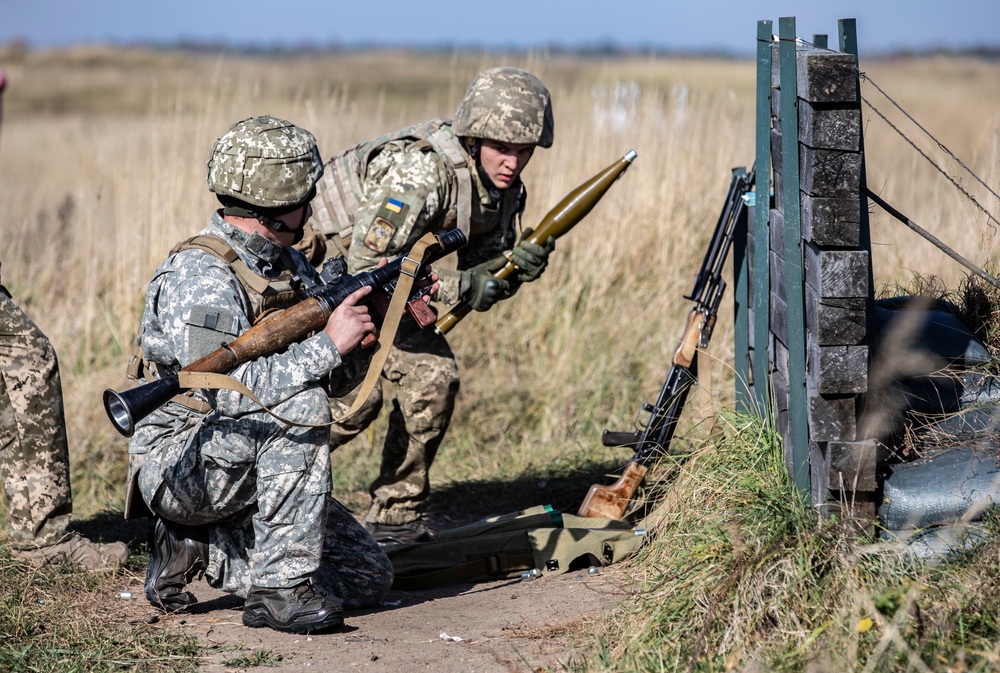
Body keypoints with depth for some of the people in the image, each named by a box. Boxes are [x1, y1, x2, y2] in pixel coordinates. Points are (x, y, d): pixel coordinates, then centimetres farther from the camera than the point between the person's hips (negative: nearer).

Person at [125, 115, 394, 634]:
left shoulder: (291, 267, 8)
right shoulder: (199, 277, -19)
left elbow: (336, 381, 11)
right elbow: (228, 393, -32)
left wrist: (364, 320, -7)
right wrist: (328, 343, -29)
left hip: (249, 469, 8)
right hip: (178, 465, -8)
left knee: (368, 578, 1)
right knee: (299, 403, -32)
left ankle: (195, 548, 10)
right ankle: (280, 589, -25)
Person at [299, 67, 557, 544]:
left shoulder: (504, 187, -6)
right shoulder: (421, 170, -33)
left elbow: (481, 272, -2)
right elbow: (368, 264, -34)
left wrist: (519, 264, -24)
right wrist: (458, 289, -35)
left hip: (379, 267, 8)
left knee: (434, 377, -5)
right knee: (354, 396, -20)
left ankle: (396, 516, 7)